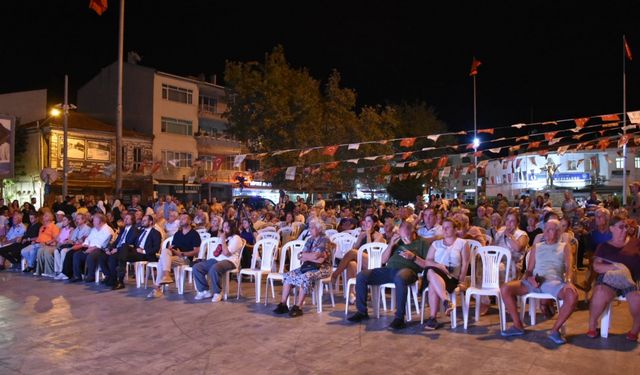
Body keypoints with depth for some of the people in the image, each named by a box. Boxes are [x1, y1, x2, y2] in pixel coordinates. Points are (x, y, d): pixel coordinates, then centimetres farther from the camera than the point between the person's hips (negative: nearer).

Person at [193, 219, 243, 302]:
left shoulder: (236, 238, -3)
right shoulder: (223, 237, 25)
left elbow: (226, 253, -14)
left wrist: (223, 240, -10)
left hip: (229, 261, -9)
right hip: (216, 259, 9)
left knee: (213, 269, -39)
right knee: (196, 267, -11)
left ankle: (217, 293, -20)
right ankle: (205, 291, -4)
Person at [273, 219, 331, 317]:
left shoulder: (324, 240, -8)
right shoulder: (310, 240, 14)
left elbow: (320, 259, -18)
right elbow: (300, 256, 7)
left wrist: (304, 255, -4)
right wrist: (311, 257, -13)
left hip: (322, 268, -8)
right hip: (308, 267, 8)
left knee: (305, 278, -34)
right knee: (287, 275, -6)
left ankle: (297, 307, -29)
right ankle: (283, 304, -8)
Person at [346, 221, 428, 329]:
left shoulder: (422, 243, 11)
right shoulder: (398, 241, 25)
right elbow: (383, 260, 21)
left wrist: (413, 257, -11)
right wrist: (391, 245, 8)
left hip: (407, 269, -5)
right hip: (389, 269, 6)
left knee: (400, 278, -44)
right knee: (361, 276, -13)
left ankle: (399, 317, -33)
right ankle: (362, 312, -1)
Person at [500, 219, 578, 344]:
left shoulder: (564, 247, 18)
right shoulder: (536, 247, 24)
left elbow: (569, 268, 3)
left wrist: (568, 281, -20)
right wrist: (529, 278, -6)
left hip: (554, 281, -2)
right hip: (534, 281, 2)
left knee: (573, 295, -36)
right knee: (505, 288, -21)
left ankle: (555, 330, -18)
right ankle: (518, 326, -9)